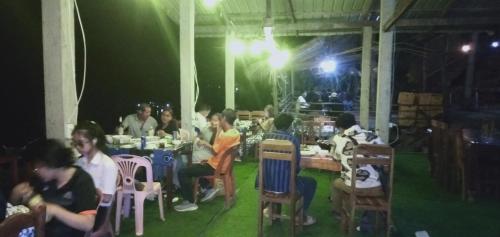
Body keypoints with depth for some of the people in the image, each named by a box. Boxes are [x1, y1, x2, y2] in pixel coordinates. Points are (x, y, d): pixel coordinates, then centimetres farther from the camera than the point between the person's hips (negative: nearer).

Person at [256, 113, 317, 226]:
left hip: (265, 182, 5)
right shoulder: (293, 139, -13)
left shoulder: (266, 136, 0)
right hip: (284, 184, -4)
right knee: (311, 182, 21)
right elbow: (296, 163, -7)